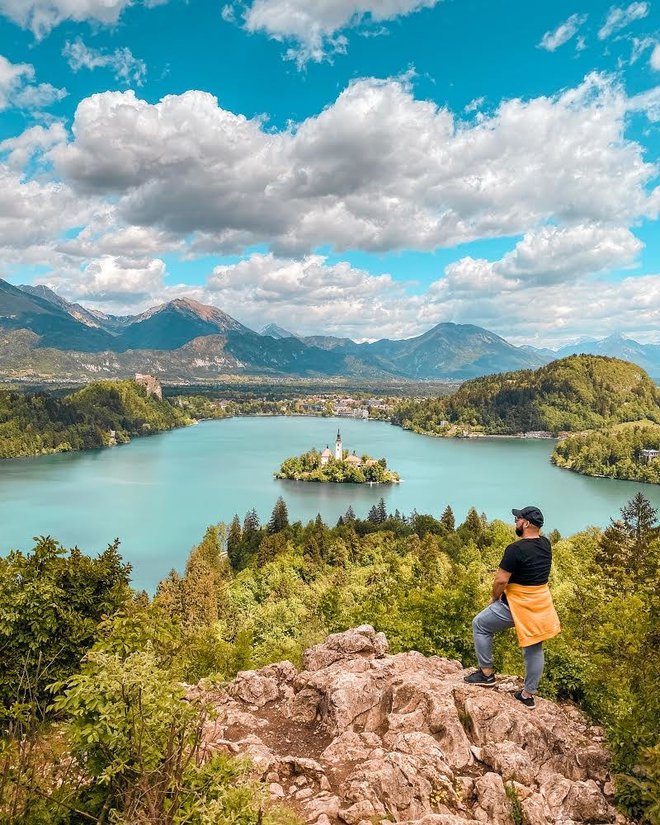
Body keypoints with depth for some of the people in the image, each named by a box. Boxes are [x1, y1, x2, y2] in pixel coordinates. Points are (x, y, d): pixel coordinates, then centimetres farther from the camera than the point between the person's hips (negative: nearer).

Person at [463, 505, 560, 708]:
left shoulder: (516, 549, -23)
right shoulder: (546, 544, 1)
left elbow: (501, 580, -21)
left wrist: (494, 598, -2)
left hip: (518, 606, -7)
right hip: (541, 603, 8)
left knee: (480, 625, 10)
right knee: (534, 648, 18)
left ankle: (486, 673, 15)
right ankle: (528, 694, 30)